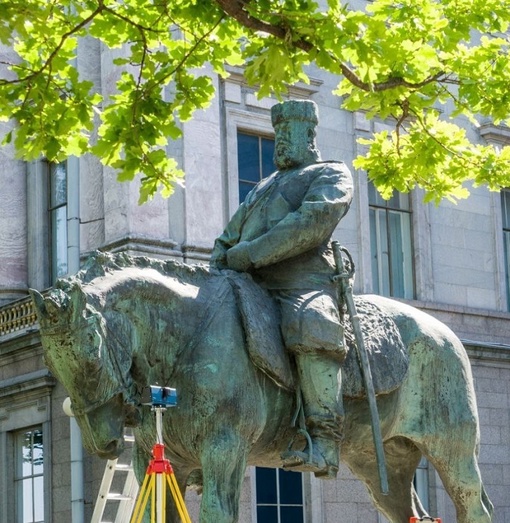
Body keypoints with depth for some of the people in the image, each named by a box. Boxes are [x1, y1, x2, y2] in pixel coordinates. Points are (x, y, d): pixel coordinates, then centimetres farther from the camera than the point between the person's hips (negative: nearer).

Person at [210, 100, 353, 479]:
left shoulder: (332, 174, 11)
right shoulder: (265, 187, 34)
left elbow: (312, 223, -8)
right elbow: (230, 237, 36)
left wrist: (249, 255, -13)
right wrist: (219, 265, 11)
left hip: (304, 283, -8)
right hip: (251, 287, 8)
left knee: (309, 326, -37)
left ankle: (325, 444, -40)